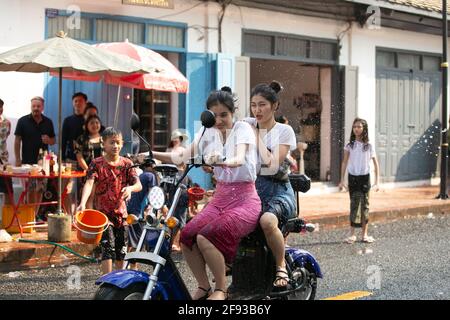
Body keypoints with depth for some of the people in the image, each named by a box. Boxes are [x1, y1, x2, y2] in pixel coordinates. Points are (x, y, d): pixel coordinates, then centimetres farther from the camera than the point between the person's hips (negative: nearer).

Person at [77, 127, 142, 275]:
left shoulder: (126, 163, 4)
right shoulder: (97, 164, -6)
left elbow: (138, 185, -5)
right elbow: (89, 183, -21)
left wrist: (130, 188, -29)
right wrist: (83, 203, -38)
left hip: (121, 213, 4)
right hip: (103, 213, -4)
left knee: (121, 251, 11)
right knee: (108, 248, -14)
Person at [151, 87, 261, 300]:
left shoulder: (242, 128, -7)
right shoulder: (207, 132, 9)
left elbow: (240, 159, -26)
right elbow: (182, 157, -1)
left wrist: (222, 161, -48)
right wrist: (153, 154, -16)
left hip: (244, 199, -6)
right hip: (220, 197, 6)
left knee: (206, 237, -28)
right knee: (186, 237, -18)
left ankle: (221, 289, -11)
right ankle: (203, 287, 1)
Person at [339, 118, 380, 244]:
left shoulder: (369, 146, 0)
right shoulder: (349, 145, 1)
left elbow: (376, 164, 3)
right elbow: (344, 163, 3)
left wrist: (377, 182, -2)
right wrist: (342, 180, -3)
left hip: (365, 178, 0)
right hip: (353, 178, 0)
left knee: (365, 205, 5)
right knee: (354, 205, -3)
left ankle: (365, 234, 12)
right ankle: (352, 234, -1)